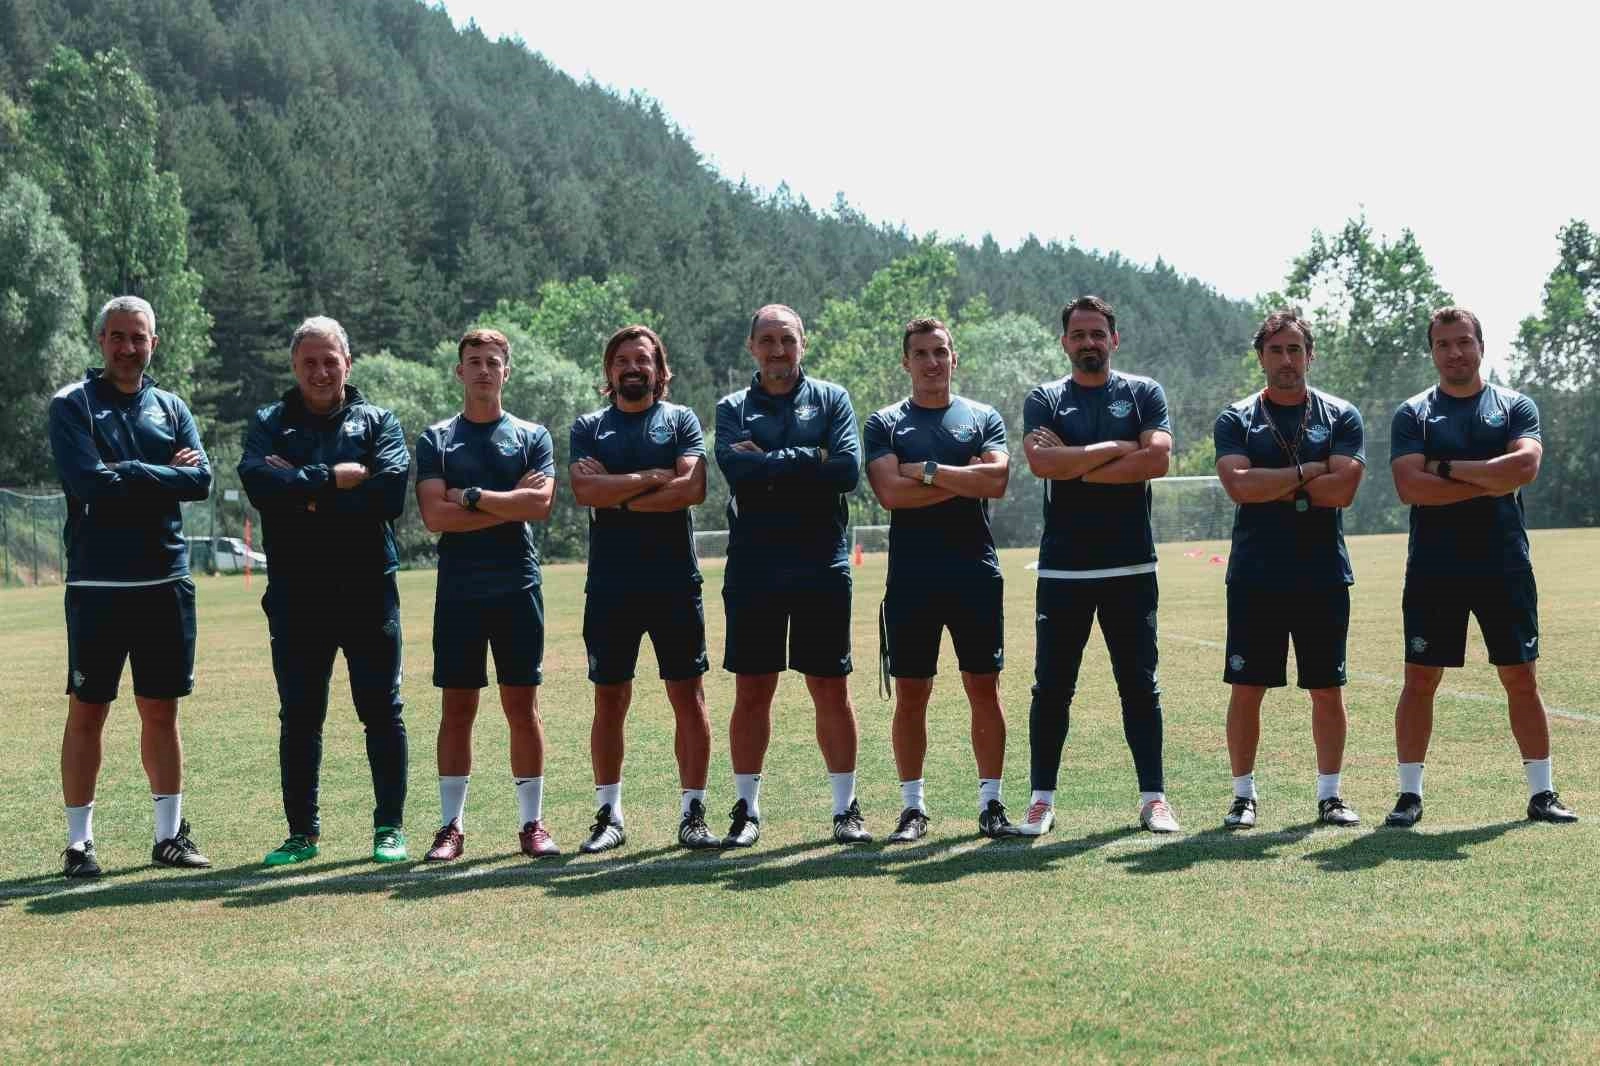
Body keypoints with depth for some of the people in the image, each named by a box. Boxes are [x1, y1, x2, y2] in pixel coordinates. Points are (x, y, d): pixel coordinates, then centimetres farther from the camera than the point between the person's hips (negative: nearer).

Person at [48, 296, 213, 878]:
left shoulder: (171, 408, 12)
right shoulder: (72, 404, 0)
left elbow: (201, 479, -3)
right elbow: (89, 481, -15)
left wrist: (130, 474, -11)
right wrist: (165, 474, -7)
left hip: (166, 581, 3)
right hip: (96, 584, -3)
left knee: (161, 711, 9)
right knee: (86, 713, 1)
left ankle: (170, 833, 16)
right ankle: (79, 840, 8)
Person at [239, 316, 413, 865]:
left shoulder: (379, 423, 7)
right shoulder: (268, 424, 9)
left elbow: (388, 493, -12)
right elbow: (261, 485, -13)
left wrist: (304, 493, -11)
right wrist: (336, 478, -14)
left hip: (367, 588, -1)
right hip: (296, 593, 1)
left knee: (382, 711, 3)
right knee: (299, 716, 6)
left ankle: (390, 828, 12)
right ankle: (302, 832, 15)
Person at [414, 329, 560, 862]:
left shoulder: (532, 437, 8)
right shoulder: (436, 440, 7)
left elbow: (540, 503, -9)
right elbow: (434, 515, -6)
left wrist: (472, 497, -9)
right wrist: (508, 506, -8)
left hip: (517, 588, 0)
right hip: (458, 591, 0)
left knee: (522, 704, 2)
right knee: (457, 708, 3)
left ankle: (532, 823, 8)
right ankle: (451, 826, 8)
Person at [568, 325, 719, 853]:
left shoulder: (681, 420, 6)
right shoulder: (588, 427, 9)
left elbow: (693, 487, -10)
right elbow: (585, 491, -8)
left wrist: (617, 494, -8)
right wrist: (653, 478, -9)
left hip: (675, 581, -1)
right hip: (610, 585, 1)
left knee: (688, 695, 0)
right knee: (609, 699, 5)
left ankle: (693, 814, 6)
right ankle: (608, 815, 13)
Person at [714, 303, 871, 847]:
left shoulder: (831, 399, 8)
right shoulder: (732, 408, 9)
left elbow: (847, 470, -9)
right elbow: (736, 469, -12)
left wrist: (769, 465, -9)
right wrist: (809, 460, -11)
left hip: (822, 564, 0)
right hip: (753, 567, 1)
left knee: (831, 688, 3)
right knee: (752, 690, 4)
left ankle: (846, 808, 11)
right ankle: (747, 809, 13)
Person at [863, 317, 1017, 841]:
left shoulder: (983, 418, 9)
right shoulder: (884, 424, 7)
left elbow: (997, 480, -9)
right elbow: (891, 493, -9)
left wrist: (927, 470, -10)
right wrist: (964, 480, -8)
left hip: (976, 575, 0)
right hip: (911, 577, 0)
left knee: (984, 690, 2)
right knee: (910, 695, 3)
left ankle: (991, 803, 10)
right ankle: (913, 807, 11)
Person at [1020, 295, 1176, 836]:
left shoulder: (1142, 394, 6)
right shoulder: (1044, 400, 6)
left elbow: (1158, 459, -11)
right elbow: (1042, 462, -12)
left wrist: (1075, 466, -10)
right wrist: (1117, 449, -9)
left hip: (1131, 567, 0)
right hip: (1063, 568, 0)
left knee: (1140, 685, 4)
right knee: (1051, 687, 3)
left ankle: (1153, 797, 11)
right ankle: (1042, 798, 11)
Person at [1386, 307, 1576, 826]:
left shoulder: (1515, 407, 6)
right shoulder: (1413, 414, 3)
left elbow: (1525, 465, -14)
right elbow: (1410, 486, -12)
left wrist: (1448, 468, -12)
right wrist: (1491, 482, -12)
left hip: (1504, 567, 1)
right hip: (1434, 569, -1)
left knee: (1521, 678, 5)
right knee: (1420, 679, 1)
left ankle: (1541, 792, 13)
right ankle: (1410, 793, 8)